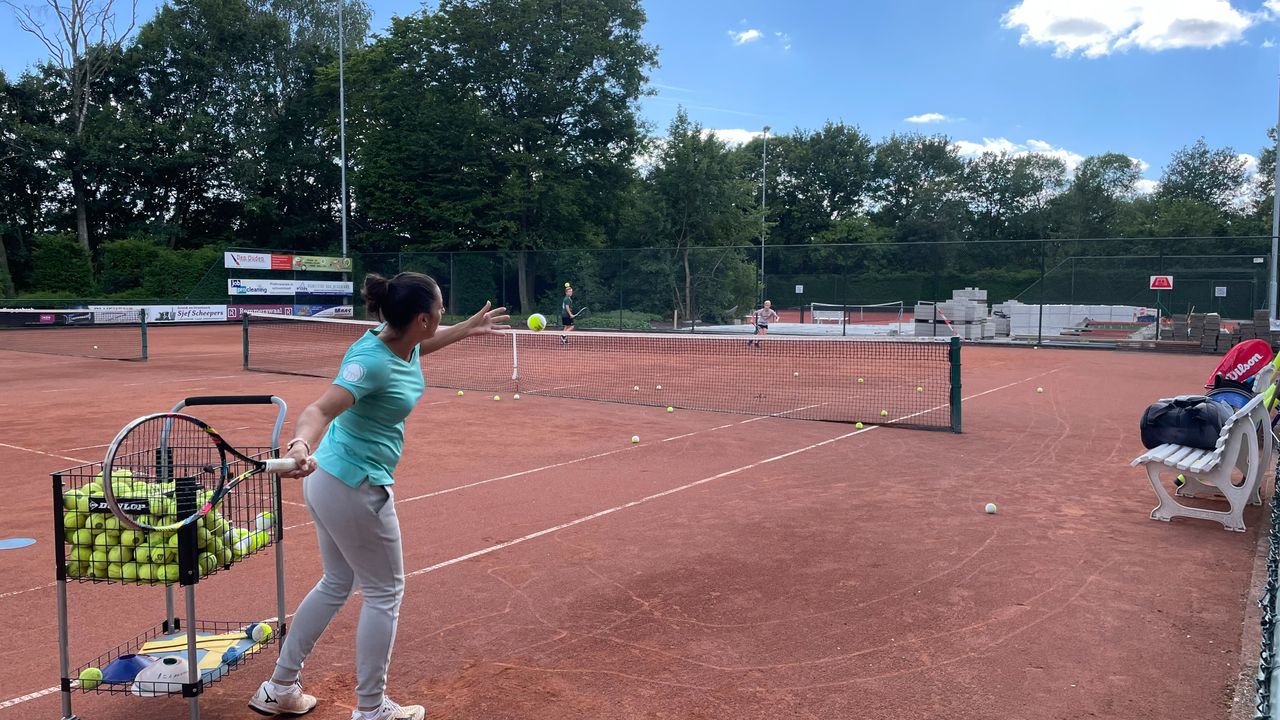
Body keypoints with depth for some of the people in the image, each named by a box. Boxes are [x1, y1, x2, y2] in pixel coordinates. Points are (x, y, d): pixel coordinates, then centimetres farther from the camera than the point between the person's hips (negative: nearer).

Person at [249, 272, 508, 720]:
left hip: (329, 481, 10)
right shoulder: (372, 361, -27)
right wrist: (301, 444, -57)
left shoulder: (402, 340, -1)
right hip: (356, 487, -10)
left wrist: (469, 328, 28)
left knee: (336, 585, 22)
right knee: (384, 593, 7)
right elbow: (320, 409, -38)